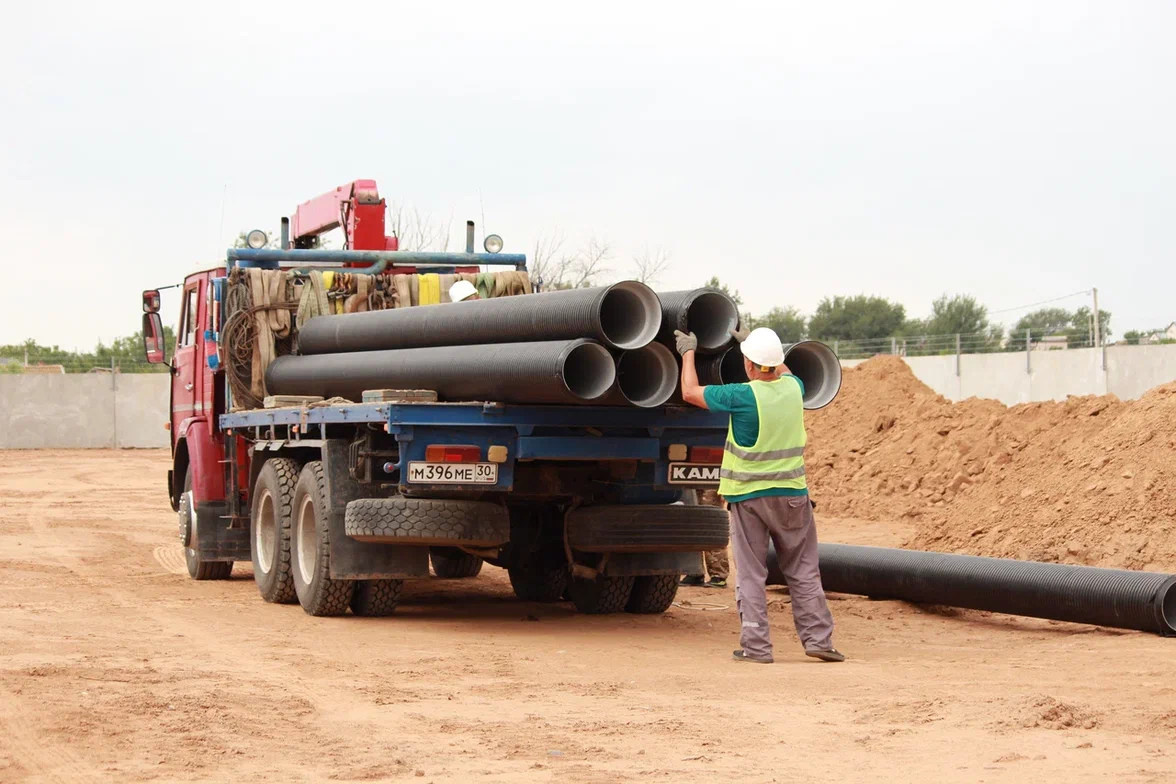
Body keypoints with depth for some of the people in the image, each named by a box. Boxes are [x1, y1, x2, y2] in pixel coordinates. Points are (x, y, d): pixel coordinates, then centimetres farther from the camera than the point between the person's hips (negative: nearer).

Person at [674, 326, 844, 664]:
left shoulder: (743, 397, -16)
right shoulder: (793, 388, -2)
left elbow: (691, 393, -3)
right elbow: (783, 370, 25)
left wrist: (688, 352, 11)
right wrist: (754, 343, 34)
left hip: (748, 496, -3)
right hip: (791, 494, 4)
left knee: (750, 574, 4)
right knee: (803, 572, 10)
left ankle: (756, 645, 3)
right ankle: (818, 638, 9)